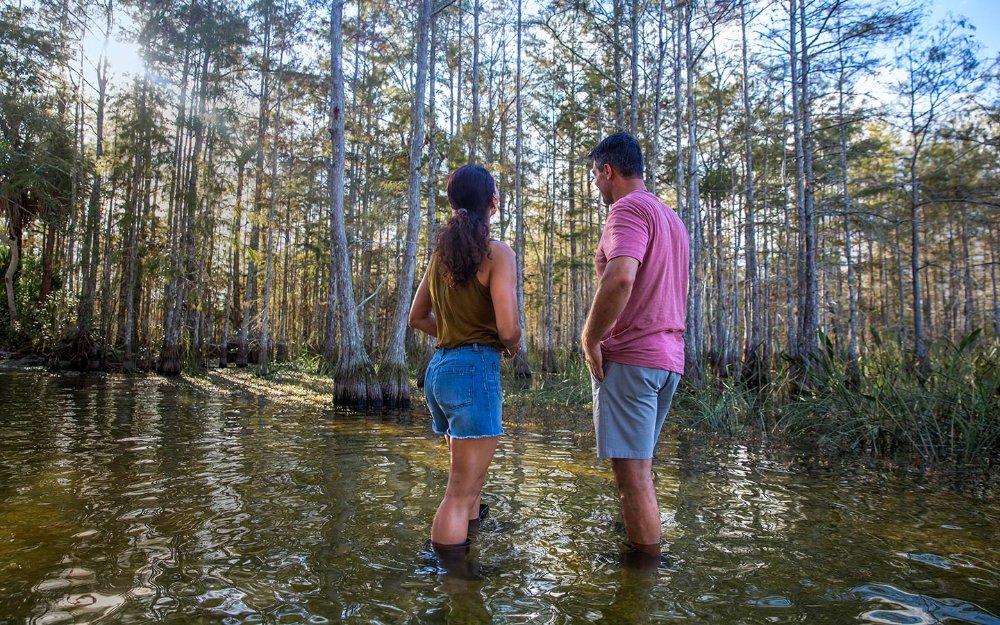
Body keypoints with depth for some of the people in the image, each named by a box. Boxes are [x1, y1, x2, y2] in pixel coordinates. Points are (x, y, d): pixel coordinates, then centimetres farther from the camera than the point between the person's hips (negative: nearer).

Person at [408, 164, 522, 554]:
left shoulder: (443, 251, 11)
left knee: (470, 478, 23)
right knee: (460, 493, -2)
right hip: (474, 369, -8)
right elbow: (507, 327, -19)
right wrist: (512, 345, 2)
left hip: (439, 368, 8)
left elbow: (417, 317, 18)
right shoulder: (497, 252, -10)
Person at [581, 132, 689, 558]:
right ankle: (641, 549, 27)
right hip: (668, 359, 10)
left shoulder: (629, 209, -10)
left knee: (632, 471, -4)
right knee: (638, 467, 18)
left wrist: (590, 339, -17)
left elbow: (620, 278, -27)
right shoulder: (671, 217, 21)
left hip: (629, 358, -10)